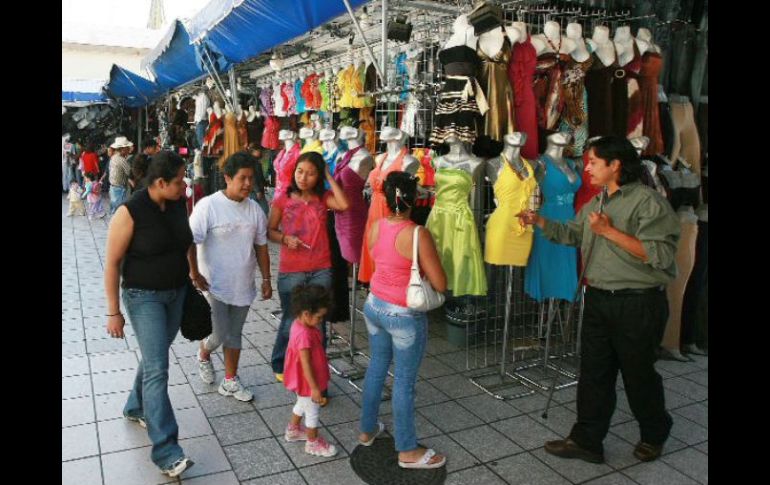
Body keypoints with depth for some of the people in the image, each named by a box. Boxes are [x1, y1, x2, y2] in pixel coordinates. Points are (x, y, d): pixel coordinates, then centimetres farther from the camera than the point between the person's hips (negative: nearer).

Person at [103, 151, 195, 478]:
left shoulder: (179, 204, -2)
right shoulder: (130, 212, -19)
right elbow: (112, 263, -14)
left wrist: (191, 282, 16)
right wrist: (114, 312, -12)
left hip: (177, 293, 6)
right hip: (144, 296, -6)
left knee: (155, 357, 20)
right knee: (157, 369, -8)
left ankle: (135, 408, 45)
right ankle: (165, 450, -3)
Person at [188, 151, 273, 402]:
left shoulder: (254, 209, 0)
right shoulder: (208, 206, -15)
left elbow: (261, 246, 7)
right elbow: (189, 242, -12)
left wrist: (266, 280, 7)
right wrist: (194, 274, -13)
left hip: (243, 285, 5)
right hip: (214, 285, -4)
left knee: (234, 335, 14)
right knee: (219, 335, 0)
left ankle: (230, 381, 31)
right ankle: (203, 356, 35)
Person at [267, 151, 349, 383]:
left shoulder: (324, 197, 2)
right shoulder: (283, 199, -2)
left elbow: (344, 205, -18)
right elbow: (270, 230, 5)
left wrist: (329, 176, -10)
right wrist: (285, 238, -16)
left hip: (321, 271, 2)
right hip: (290, 272, -1)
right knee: (290, 321, 11)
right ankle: (280, 365, 34)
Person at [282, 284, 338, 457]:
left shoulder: (300, 324, -4)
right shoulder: (304, 335, -35)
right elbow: (305, 364, -30)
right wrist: (314, 388, -23)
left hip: (302, 380, 10)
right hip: (307, 382, -9)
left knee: (302, 404, 30)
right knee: (313, 412, 11)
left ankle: (292, 430, 50)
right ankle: (313, 443, 30)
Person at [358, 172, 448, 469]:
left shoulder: (375, 227, -3)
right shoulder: (418, 235, -23)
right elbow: (440, 285, -17)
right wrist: (426, 262, -1)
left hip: (375, 306, 7)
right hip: (405, 315, -6)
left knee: (376, 367, 22)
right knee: (404, 380, 7)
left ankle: (367, 430, 39)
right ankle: (408, 451, 23)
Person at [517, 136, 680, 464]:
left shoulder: (648, 201, -15)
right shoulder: (595, 203, 11)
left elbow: (660, 255, -23)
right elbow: (572, 233, 21)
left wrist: (609, 231, -23)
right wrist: (540, 222, 6)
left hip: (637, 304, -7)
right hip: (598, 299, 7)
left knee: (638, 374, 11)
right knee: (593, 373, 11)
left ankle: (654, 434, 37)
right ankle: (586, 440, 23)